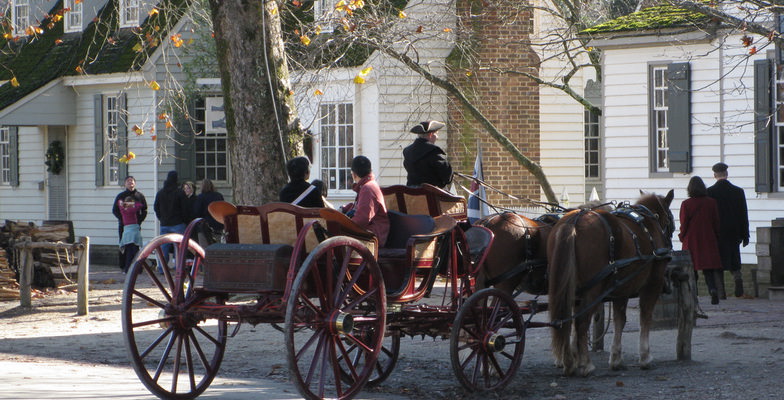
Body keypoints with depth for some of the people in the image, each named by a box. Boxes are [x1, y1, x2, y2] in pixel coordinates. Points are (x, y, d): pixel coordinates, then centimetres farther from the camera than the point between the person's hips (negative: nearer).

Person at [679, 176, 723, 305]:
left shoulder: (686, 204, -8)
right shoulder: (711, 202, 0)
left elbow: (684, 224, -6)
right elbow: (716, 223, 4)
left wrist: (682, 236, 10)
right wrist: (716, 238, 15)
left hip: (691, 241, -2)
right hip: (709, 240, 2)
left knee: (691, 270, 6)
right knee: (709, 268, 5)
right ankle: (713, 289, -17)